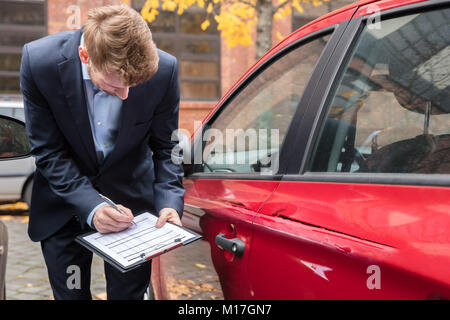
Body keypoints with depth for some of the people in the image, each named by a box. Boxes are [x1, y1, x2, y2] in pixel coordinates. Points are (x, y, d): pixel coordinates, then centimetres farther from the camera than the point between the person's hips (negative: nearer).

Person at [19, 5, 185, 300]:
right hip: (64, 206, 0)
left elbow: (165, 147, -8)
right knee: (70, 293, 14)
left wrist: (169, 203, -22)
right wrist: (90, 206, -27)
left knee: (130, 293, 10)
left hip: (132, 197, 0)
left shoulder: (165, 69, -22)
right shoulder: (40, 62, -23)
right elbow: (48, 151, -16)